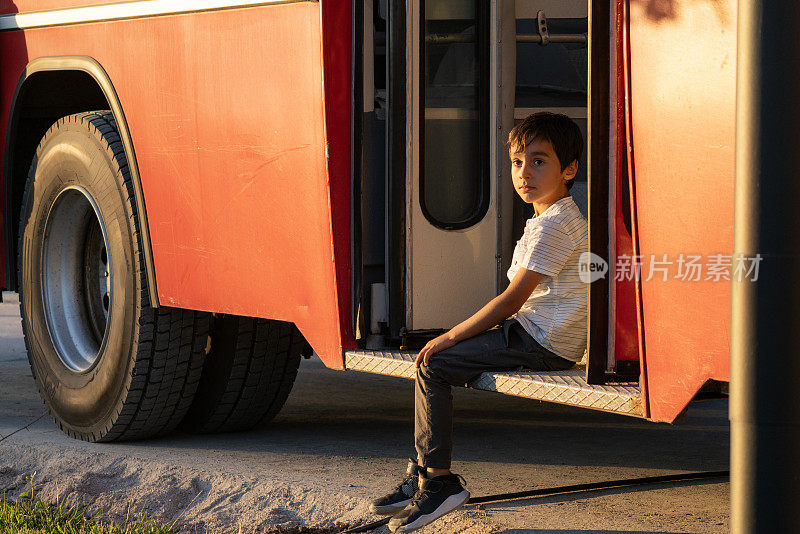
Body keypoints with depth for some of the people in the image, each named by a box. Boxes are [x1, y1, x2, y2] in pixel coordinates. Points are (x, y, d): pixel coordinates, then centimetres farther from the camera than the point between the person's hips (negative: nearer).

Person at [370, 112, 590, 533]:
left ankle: (438, 479, -13)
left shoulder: (553, 225, -18)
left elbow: (512, 299, -20)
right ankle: (423, 473, 16)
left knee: (434, 366, -14)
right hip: (541, 334, 11)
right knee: (439, 355, 14)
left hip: (543, 342, -11)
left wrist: (454, 336, -13)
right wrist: (465, 332, 14)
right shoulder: (561, 218, 17)